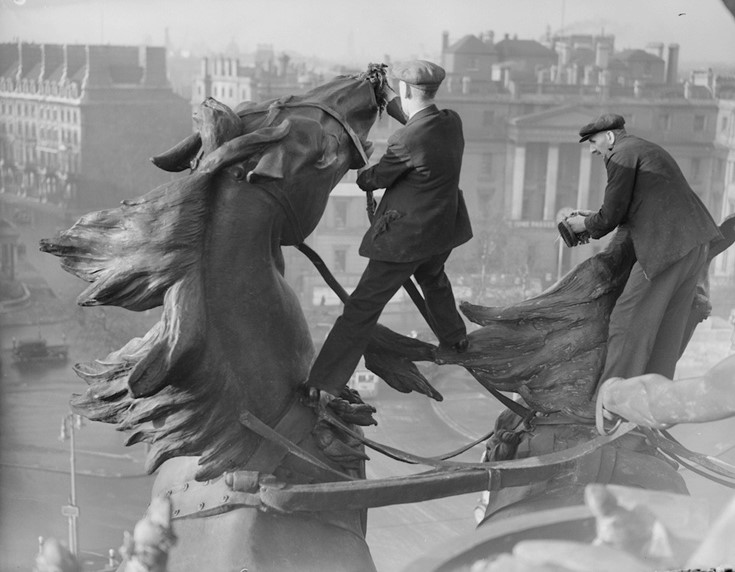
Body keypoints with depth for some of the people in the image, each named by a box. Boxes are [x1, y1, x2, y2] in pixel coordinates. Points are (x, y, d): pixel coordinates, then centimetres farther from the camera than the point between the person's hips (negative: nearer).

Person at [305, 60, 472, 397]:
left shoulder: (405, 142, -27)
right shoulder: (452, 122, -6)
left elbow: (374, 180, -9)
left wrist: (356, 167, 13)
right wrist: (387, 97, 20)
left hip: (407, 236, -8)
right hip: (444, 228, 8)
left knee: (363, 306, -3)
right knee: (432, 278, 37)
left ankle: (324, 384, -1)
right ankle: (454, 338, 58)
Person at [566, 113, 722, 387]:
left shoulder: (621, 156, -5)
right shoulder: (648, 149, 25)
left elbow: (612, 214, -5)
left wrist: (587, 225, 14)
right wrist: (594, 217, 26)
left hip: (666, 246, -10)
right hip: (696, 242, 10)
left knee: (629, 322, -4)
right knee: (668, 326, 13)